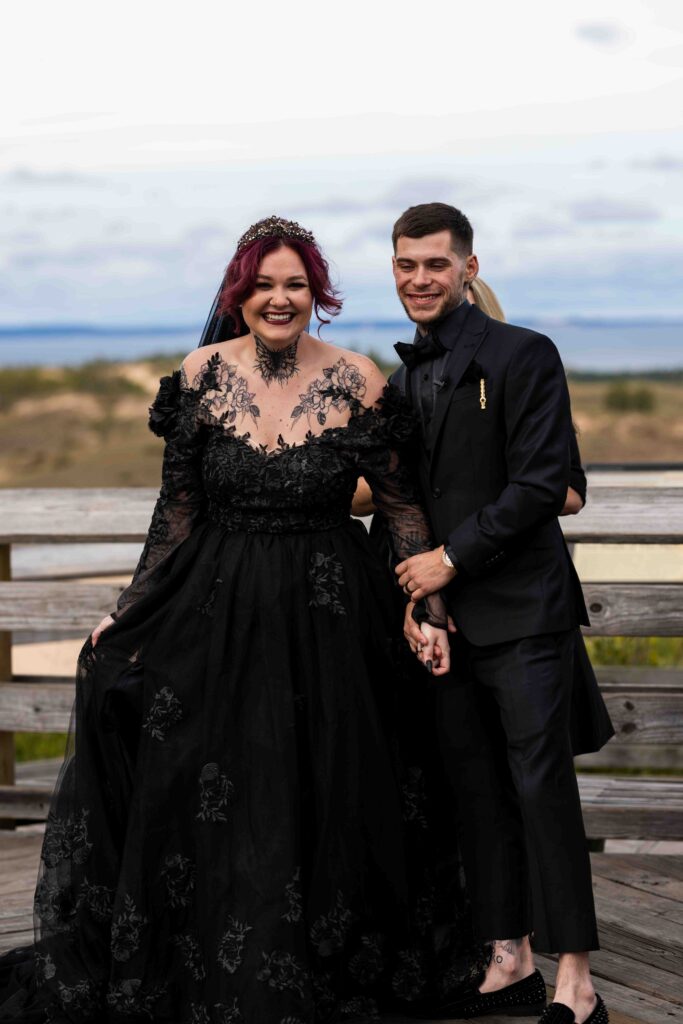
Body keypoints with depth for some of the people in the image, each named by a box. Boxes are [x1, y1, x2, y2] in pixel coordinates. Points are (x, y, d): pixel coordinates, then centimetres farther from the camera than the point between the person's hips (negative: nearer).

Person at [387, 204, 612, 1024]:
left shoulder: (522, 356, -7)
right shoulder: (403, 378, 14)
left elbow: (541, 485, -14)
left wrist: (452, 557, -14)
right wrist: (409, 593, 7)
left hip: (520, 612, -7)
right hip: (443, 616, 7)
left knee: (541, 786, -6)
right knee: (476, 793, 10)